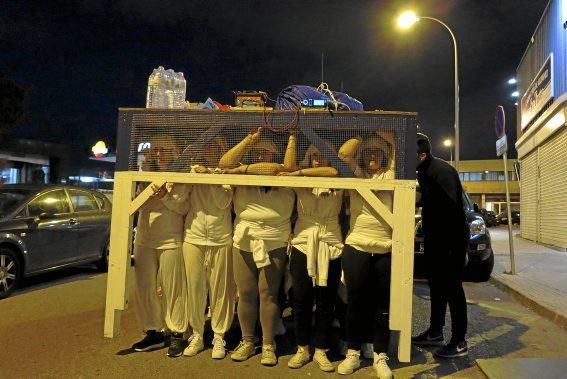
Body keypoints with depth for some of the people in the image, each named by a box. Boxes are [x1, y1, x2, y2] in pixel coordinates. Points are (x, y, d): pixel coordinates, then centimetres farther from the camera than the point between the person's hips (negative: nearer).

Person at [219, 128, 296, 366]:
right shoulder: (242, 178, 8)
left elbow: (287, 167, -17)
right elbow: (224, 164, -6)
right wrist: (250, 139, -7)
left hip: (274, 245, -2)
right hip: (243, 242, 2)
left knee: (268, 294, 3)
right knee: (245, 293, 7)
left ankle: (268, 345, 15)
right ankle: (247, 341, 22)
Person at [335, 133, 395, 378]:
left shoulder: (389, 175, 7)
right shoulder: (355, 174, 9)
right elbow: (343, 152, -5)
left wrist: (379, 132, 5)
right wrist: (362, 135, 4)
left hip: (385, 251, 0)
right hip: (356, 248, 0)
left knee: (383, 304, 8)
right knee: (356, 302, 9)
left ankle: (380, 356, 21)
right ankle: (353, 353, 23)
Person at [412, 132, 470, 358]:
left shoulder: (442, 171, -19)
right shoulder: (424, 171, 10)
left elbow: (450, 207, -26)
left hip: (451, 239, -9)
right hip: (435, 239, 9)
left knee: (452, 288, -2)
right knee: (436, 286, 16)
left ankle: (459, 342, 9)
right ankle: (435, 332, 28)